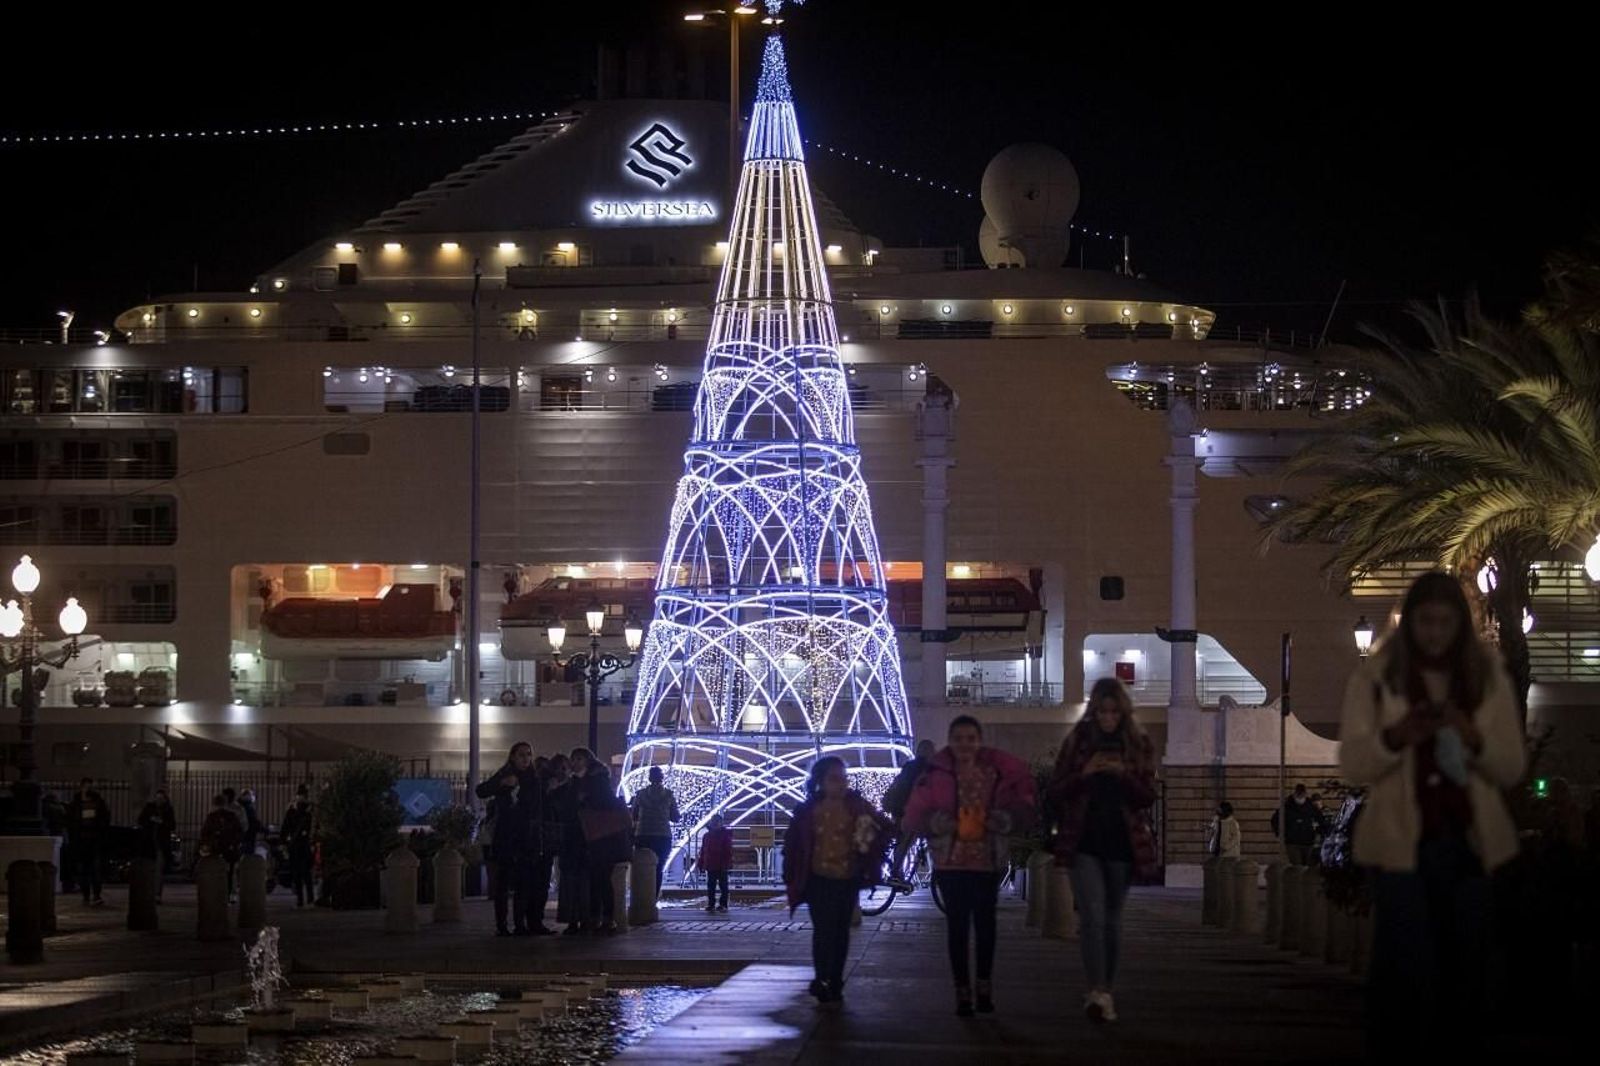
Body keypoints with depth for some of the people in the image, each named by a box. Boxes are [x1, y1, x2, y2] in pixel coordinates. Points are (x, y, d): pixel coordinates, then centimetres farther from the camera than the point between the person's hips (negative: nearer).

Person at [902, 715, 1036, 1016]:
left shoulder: (997, 771, 0)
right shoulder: (936, 774, -3)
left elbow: (1022, 806, 4)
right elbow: (912, 819, -2)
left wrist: (1005, 820, -15)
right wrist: (938, 823, -19)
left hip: (987, 859, 1)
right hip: (950, 861, -1)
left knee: (985, 921, 4)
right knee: (958, 924, 1)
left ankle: (984, 985, 20)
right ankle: (963, 990, 8)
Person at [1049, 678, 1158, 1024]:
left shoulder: (1138, 744, 3)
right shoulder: (1078, 740, 2)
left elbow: (1148, 797, 0)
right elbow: (1056, 791, 2)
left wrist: (1124, 774, -17)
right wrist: (1083, 774, -15)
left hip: (1122, 842, 1)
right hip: (1084, 841, -1)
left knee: (1111, 918, 10)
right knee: (1092, 916, -14)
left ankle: (1105, 990, 20)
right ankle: (1098, 993, -21)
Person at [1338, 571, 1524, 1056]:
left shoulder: (1489, 677, 5)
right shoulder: (1374, 677, -1)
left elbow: (1513, 768, 3)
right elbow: (1351, 766, -4)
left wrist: (1475, 739, -16)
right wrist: (1394, 737, -23)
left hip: (1470, 843, 2)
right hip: (1403, 844, -2)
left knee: (1467, 967, 6)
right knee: (1406, 971, -6)